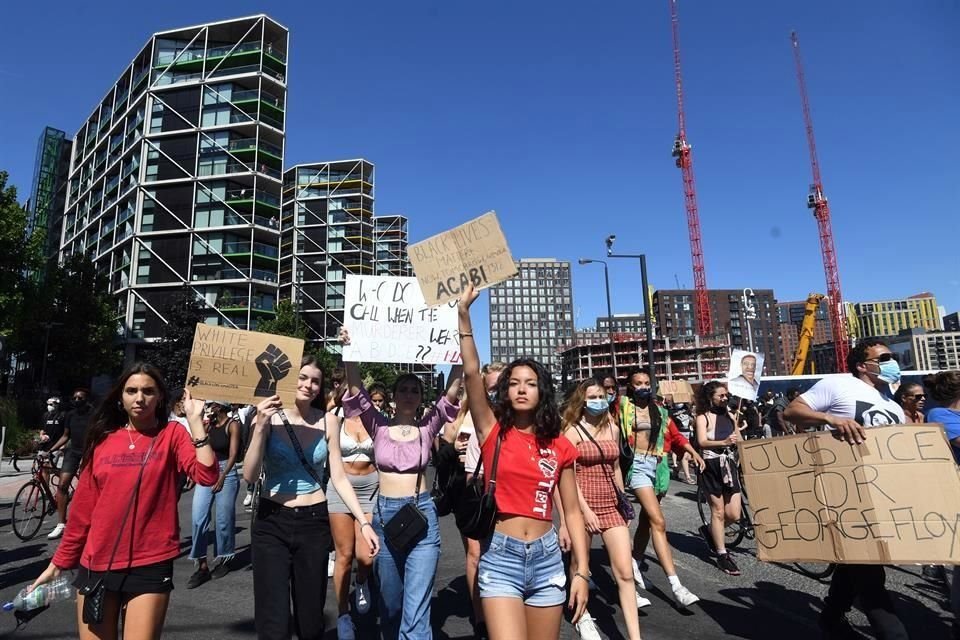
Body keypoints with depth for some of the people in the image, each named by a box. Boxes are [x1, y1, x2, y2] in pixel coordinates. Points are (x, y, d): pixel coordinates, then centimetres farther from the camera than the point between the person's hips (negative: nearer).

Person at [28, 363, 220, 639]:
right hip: (97, 564, 3)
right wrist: (59, 563, 13)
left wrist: (195, 419, -21)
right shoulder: (102, 440, 4)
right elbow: (82, 509, 10)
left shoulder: (172, 434, -4)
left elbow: (206, 475, -21)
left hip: (150, 565, -3)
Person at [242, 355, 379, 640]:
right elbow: (250, 475, -13)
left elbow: (339, 478, 0)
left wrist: (363, 522, -4)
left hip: (314, 522, 2)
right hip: (271, 523, -1)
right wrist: (260, 427, -25)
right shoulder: (269, 416, -7)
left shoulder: (328, 421, -3)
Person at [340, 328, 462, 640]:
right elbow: (356, 389, -11)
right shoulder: (379, 426, 1)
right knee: (390, 604, 17)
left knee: (416, 610, -5)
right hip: (385, 513, 2)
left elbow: (452, 392, -11)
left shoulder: (427, 427, 0)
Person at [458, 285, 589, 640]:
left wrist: (581, 570, -1)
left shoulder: (560, 447, 3)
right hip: (500, 558, -2)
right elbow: (471, 371, -15)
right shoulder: (493, 433, -3)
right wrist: (463, 313, -20)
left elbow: (572, 511, 6)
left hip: (547, 558, 3)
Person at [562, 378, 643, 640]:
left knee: (625, 572, -3)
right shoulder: (573, 430, -8)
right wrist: (585, 509, -17)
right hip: (583, 505, -3)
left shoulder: (613, 428, 7)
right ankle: (583, 615, 38)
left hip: (611, 505, 4)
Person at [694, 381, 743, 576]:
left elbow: (739, 440, 14)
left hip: (729, 463, 5)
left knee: (734, 514, 1)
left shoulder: (730, 415, 12)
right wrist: (724, 442, -32)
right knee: (718, 511, 2)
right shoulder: (703, 417, -4)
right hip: (711, 465, -5)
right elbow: (702, 442, -18)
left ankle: (709, 530, 29)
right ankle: (722, 555, 13)